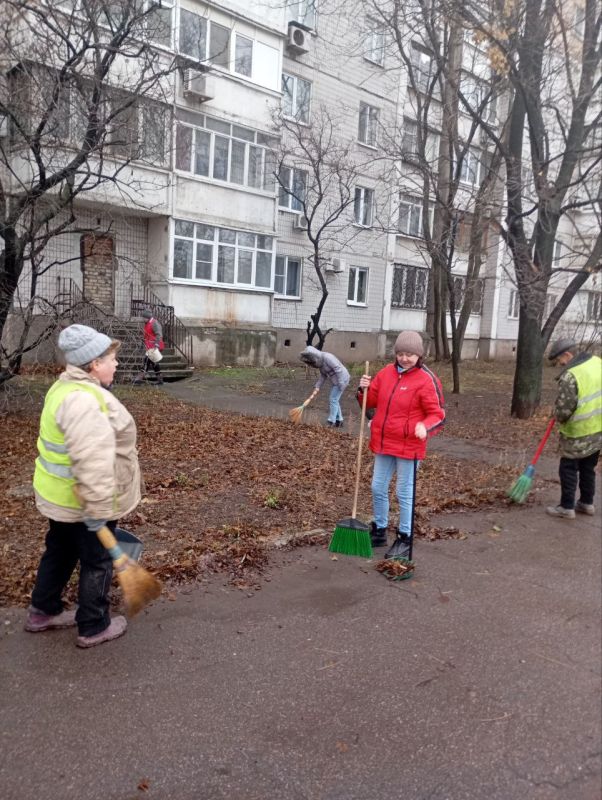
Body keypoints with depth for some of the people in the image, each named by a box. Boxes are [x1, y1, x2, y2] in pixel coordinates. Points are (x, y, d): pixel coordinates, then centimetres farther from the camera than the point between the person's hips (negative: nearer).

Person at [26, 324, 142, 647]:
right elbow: (91, 461, -34)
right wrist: (97, 509, -31)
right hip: (82, 500, -10)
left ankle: (42, 612, 41)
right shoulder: (83, 400, -29)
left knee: (60, 551, 25)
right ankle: (94, 628, 23)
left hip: (61, 494, 10)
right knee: (97, 562, 8)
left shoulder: (67, 387, 7)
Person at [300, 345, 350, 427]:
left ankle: (331, 422, 1)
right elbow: (323, 376, 9)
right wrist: (316, 389, 2)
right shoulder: (320, 362, 6)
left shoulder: (327, 357, -22)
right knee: (335, 401, 15)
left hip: (341, 378, -9)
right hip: (335, 380, 9)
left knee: (333, 400, -6)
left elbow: (338, 370, -24)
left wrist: (341, 384, -24)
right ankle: (339, 420, 24)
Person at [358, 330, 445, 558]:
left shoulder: (426, 380, -13)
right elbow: (370, 402, 13)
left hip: (409, 446, -6)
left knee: (405, 493, 5)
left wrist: (425, 426, -34)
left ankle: (404, 539, 19)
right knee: (378, 489, 14)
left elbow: (438, 414, -14)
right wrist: (364, 389, -9)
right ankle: (379, 531, 32)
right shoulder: (386, 372, 5)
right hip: (383, 443, 6)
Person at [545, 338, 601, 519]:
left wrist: (559, 418, 0)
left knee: (569, 468, 5)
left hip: (579, 432, -8)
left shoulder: (570, 376, -23)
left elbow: (563, 409, -21)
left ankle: (566, 507, 11)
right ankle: (587, 503, 29)